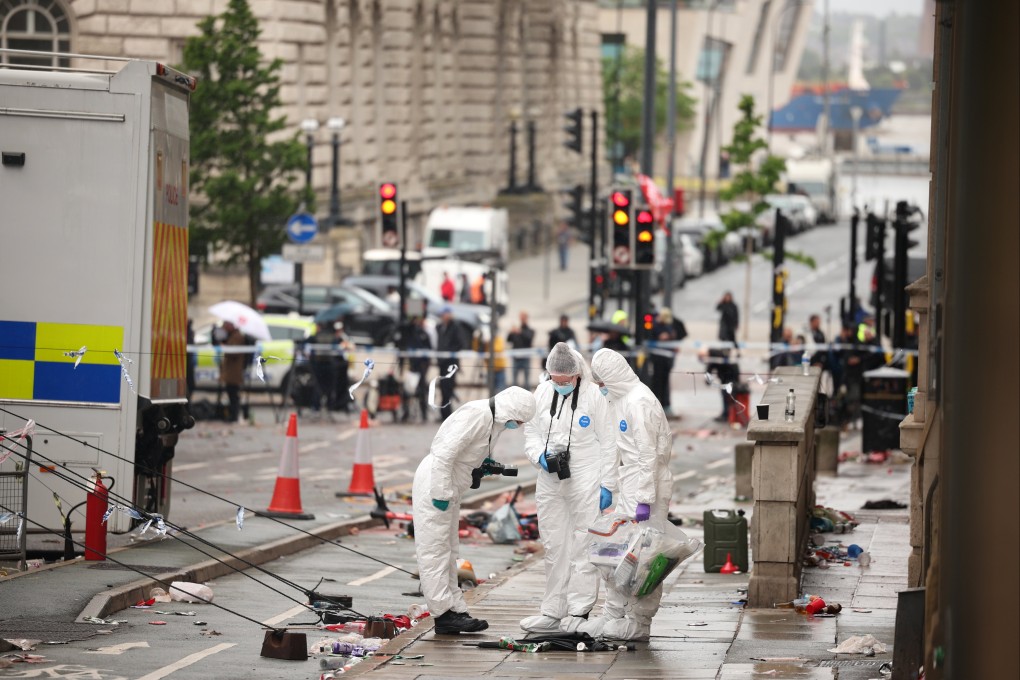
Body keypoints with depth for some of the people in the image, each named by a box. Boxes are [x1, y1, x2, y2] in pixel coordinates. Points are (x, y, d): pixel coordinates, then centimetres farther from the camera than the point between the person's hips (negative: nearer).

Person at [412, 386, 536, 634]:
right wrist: (441, 494, -25)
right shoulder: (476, 415, -22)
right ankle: (443, 613, -8)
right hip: (435, 484, -11)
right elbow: (444, 453, -26)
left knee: (447, 552, 12)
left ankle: (455, 610, 15)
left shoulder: (491, 419, 10)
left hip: (448, 488, 11)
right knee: (434, 550, -7)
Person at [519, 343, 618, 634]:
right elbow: (531, 432, 13)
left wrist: (607, 485, -9)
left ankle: (579, 612, -1)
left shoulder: (594, 396, -9)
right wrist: (540, 456, -8)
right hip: (550, 483, 5)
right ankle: (553, 613, 15)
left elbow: (608, 444, -6)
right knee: (554, 548, 10)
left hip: (585, 483, -5)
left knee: (582, 549, -4)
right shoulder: (541, 393, 5)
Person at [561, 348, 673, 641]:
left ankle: (638, 624, -3)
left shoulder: (639, 402, -16)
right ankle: (613, 615, 15)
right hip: (629, 484, 10)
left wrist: (644, 500, -21)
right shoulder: (623, 399, 15)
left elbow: (648, 454, -19)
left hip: (647, 483, -10)